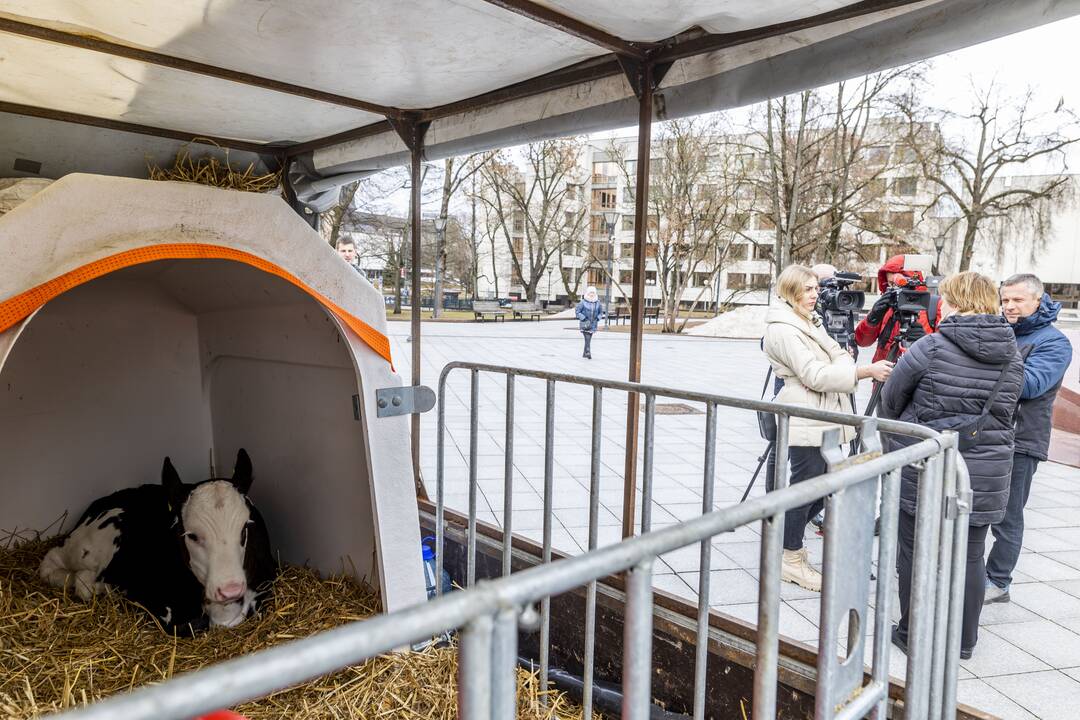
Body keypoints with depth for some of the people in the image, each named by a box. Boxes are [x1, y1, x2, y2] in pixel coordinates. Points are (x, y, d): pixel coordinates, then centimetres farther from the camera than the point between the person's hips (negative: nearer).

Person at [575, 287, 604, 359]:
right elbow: (577, 311, -5)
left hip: (593, 324, 4)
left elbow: (601, 312, 17)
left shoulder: (597, 302, 4)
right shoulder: (583, 302, -8)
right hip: (585, 324, -4)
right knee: (587, 339, -17)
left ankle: (585, 354, 22)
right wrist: (583, 318, -12)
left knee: (589, 339, 10)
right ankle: (588, 353, -23)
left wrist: (598, 318, 1)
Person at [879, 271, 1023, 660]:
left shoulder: (931, 347, -11)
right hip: (985, 474, 5)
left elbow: (891, 399, -1)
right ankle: (964, 640, 28)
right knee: (969, 557, 15)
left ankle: (912, 635, 20)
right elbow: (1004, 413, 12)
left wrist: (893, 443, 16)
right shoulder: (1012, 357, 3)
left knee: (916, 552, 9)